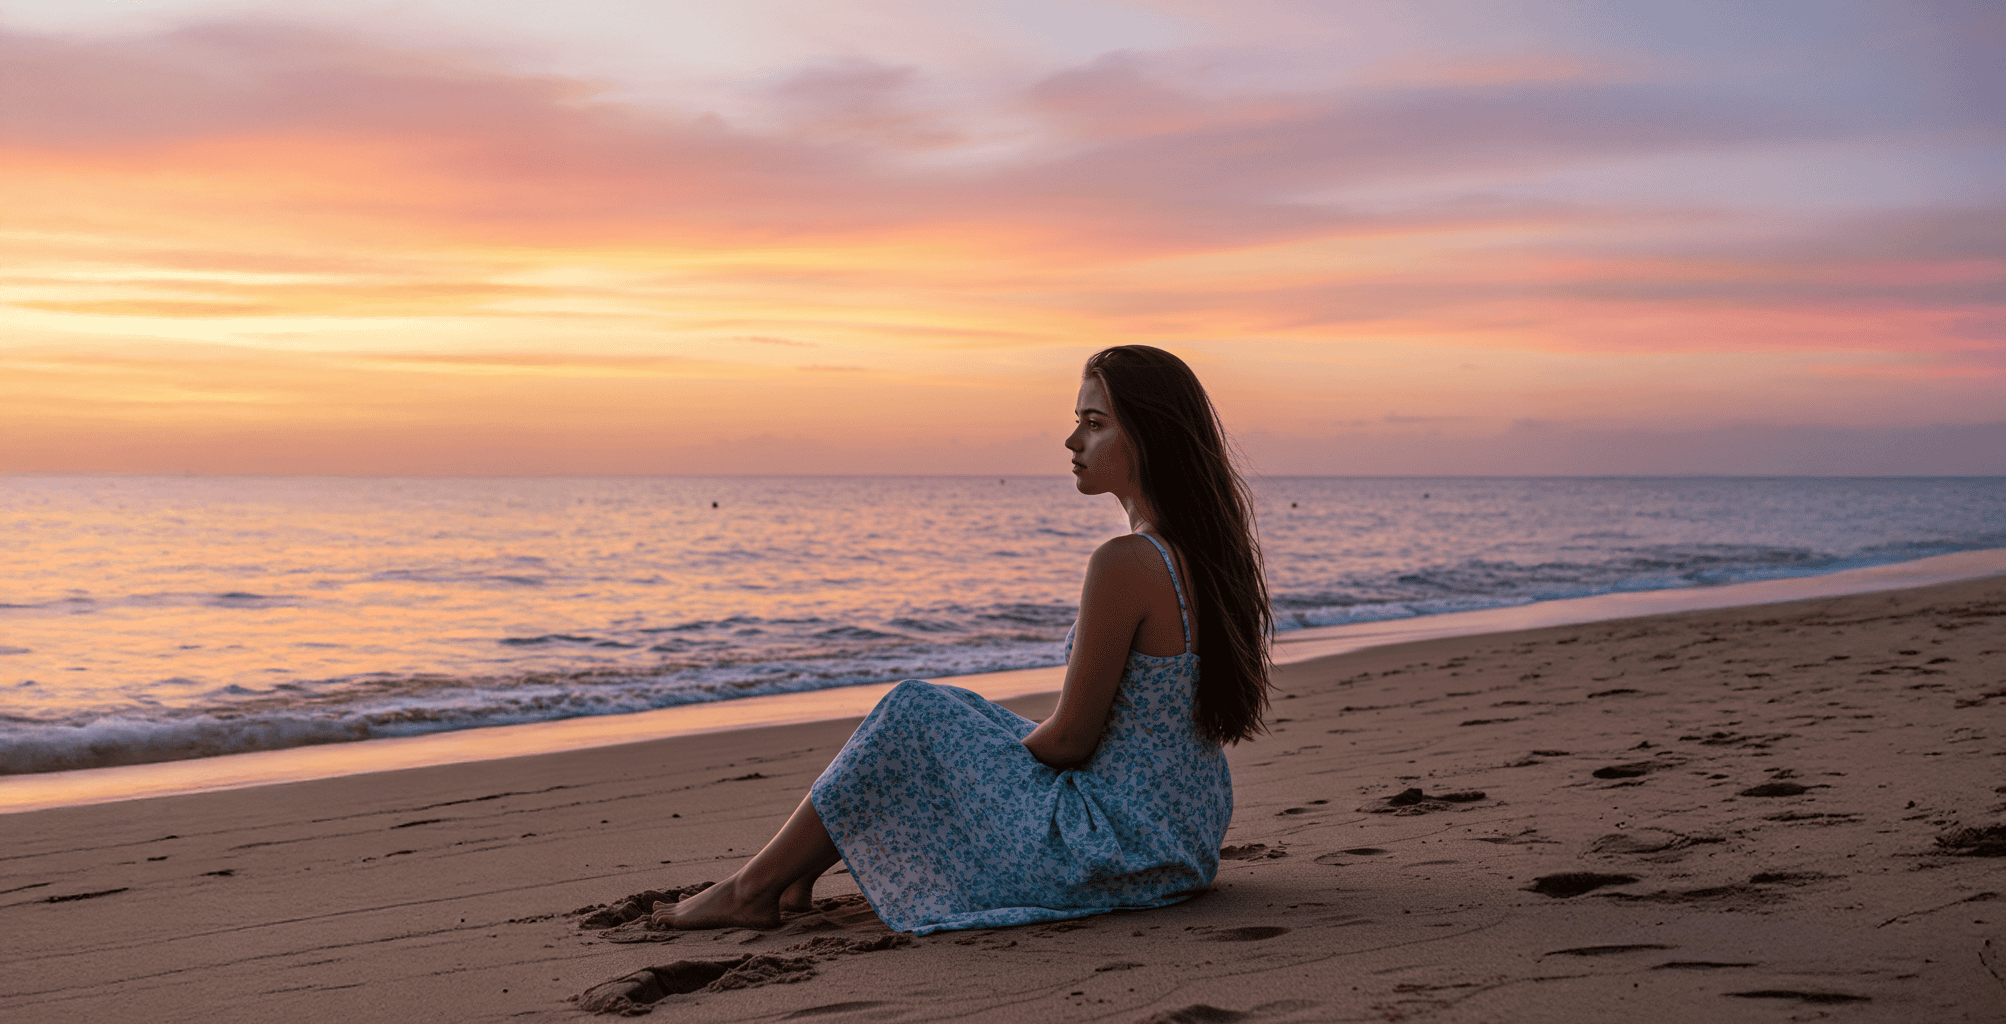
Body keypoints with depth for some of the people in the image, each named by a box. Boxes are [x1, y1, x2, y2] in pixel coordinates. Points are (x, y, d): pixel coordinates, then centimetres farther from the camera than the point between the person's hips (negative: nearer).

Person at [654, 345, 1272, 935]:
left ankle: (753, 888, 10)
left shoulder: (1125, 565, -23)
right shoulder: (1202, 552, 6)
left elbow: (1069, 739, -19)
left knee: (914, 717, -2)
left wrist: (993, 759, 2)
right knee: (961, 715, 18)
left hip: (1116, 848, -9)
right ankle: (796, 872, 25)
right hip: (1185, 839, 9)